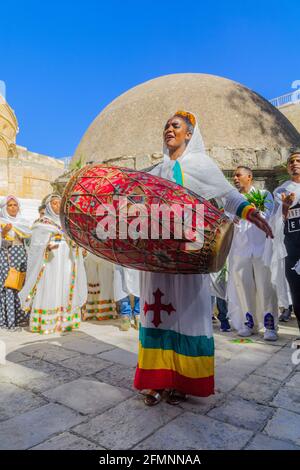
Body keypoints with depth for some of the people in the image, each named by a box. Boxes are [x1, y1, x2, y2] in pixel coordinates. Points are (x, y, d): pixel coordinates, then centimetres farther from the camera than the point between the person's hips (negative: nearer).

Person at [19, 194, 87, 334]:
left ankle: (63, 321, 11)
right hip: (49, 262, -5)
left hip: (65, 263, 5)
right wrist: (47, 247, -25)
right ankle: (44, 323, 0)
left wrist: (75, 244, -9)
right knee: (48, 290, -6)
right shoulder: (42, 222, -1)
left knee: (64, 290, 5)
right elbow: (36, 245, -7)